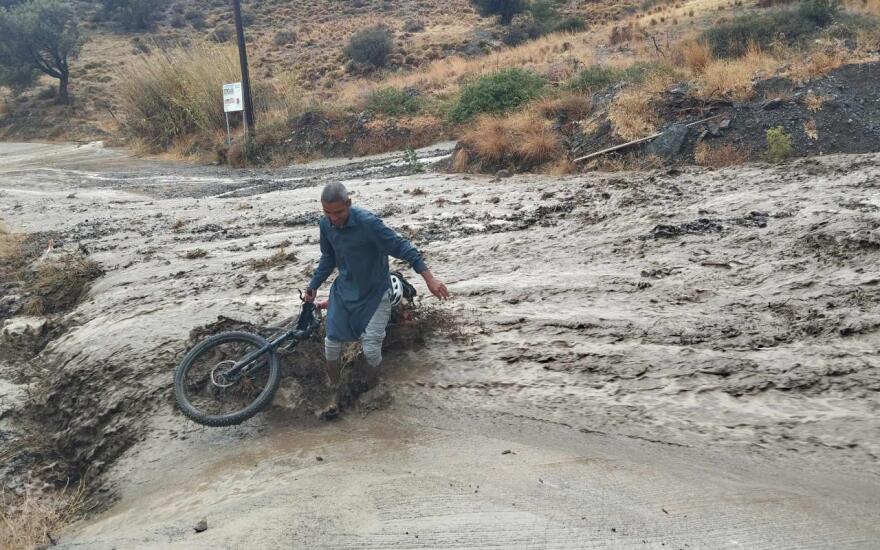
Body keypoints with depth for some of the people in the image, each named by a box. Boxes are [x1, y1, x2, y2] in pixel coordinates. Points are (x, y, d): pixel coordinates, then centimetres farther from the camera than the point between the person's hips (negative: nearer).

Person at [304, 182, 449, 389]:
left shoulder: (368, 222, -28)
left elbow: (401, 247, -25)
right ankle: (332, 386, 34)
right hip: (344, 291, 5)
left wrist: (429, 278, -29)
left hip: (375, 293, -5)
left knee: (371, 349, -6)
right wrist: (314, 285, 14)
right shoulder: (325, 224, -9)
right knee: (332, 341, 7)